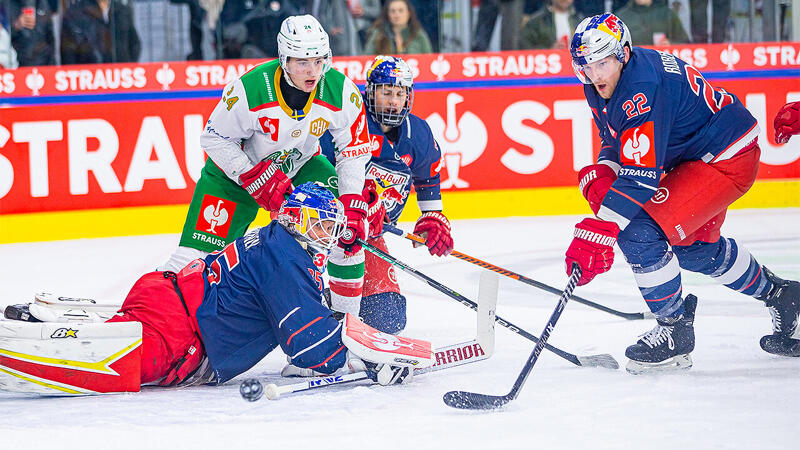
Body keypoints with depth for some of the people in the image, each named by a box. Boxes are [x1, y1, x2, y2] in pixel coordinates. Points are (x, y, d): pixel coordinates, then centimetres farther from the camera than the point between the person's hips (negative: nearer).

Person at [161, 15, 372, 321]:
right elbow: (215, 138, -19)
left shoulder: (342, 93, -23)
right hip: (238, 167, -3)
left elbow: (354, 151, -12)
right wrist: (256, 179, -26)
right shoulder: (248, 90, -32)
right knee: (199, 251, -11)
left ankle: (346, 315, 4)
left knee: (350, 229, -12)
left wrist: (352, 207, -21)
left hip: (300, 165, 3)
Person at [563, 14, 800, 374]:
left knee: (640, 233, -20)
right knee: (694, 245, 26)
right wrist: (601, 174, -9)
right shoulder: (601, 88, -1)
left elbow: (641, 176, -36)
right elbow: (618, 143, 14)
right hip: (695, 153, 11)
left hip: (728, 159, -11)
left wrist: (598, 233, -40)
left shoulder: (643, 89, -31)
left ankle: (675, 332, -4)